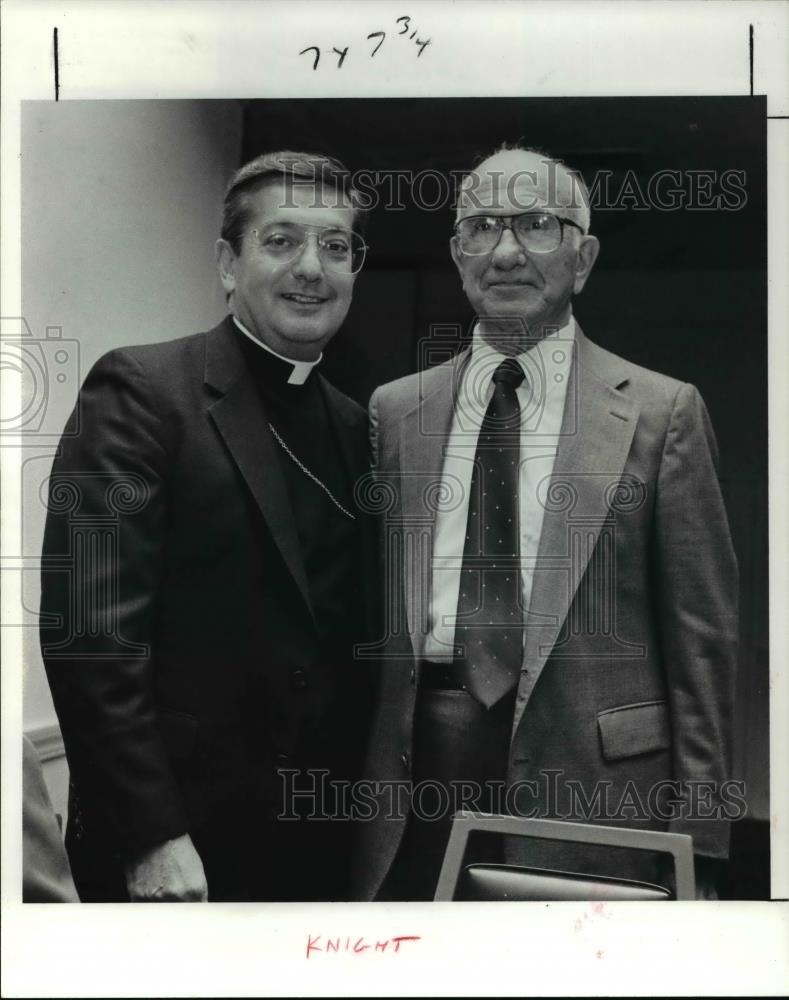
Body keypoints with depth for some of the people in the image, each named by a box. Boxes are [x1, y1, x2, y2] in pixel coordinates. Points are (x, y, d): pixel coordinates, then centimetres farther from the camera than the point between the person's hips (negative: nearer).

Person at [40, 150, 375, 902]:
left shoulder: (352, 425, 9)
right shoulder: (142, 389, -10)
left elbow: (347, 639, 11)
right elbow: (87, 632, -17)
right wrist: (152, 836, -18)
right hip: (171, 848, -5)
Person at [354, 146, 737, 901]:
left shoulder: (660, 412, -1)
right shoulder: (394, 411, 8)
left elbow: (700, 635, -2)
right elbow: (369, 613, 10)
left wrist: (695, 838, -4)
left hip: (591, 780, -2)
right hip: (416, 768, 3)